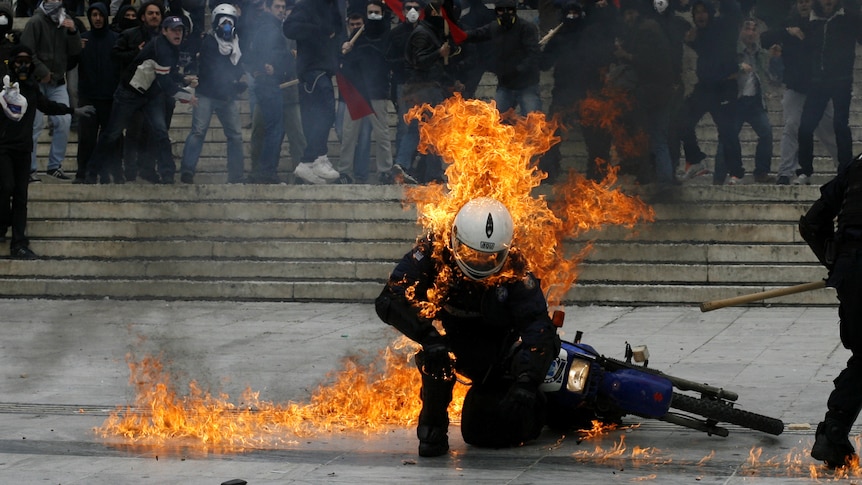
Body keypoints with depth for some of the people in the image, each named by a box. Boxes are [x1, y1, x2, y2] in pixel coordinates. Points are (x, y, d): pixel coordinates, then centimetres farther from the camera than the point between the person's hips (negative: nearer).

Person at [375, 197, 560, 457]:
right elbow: (389, 300, -31)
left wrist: (526, 380, -43)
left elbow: (538, 325, -26)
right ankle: (432, 429, -14)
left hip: (501, 355, 0)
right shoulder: (433, 253, -20)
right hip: (459, 345, 0)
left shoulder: (513, 270, -20)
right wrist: (429, 336, -47)